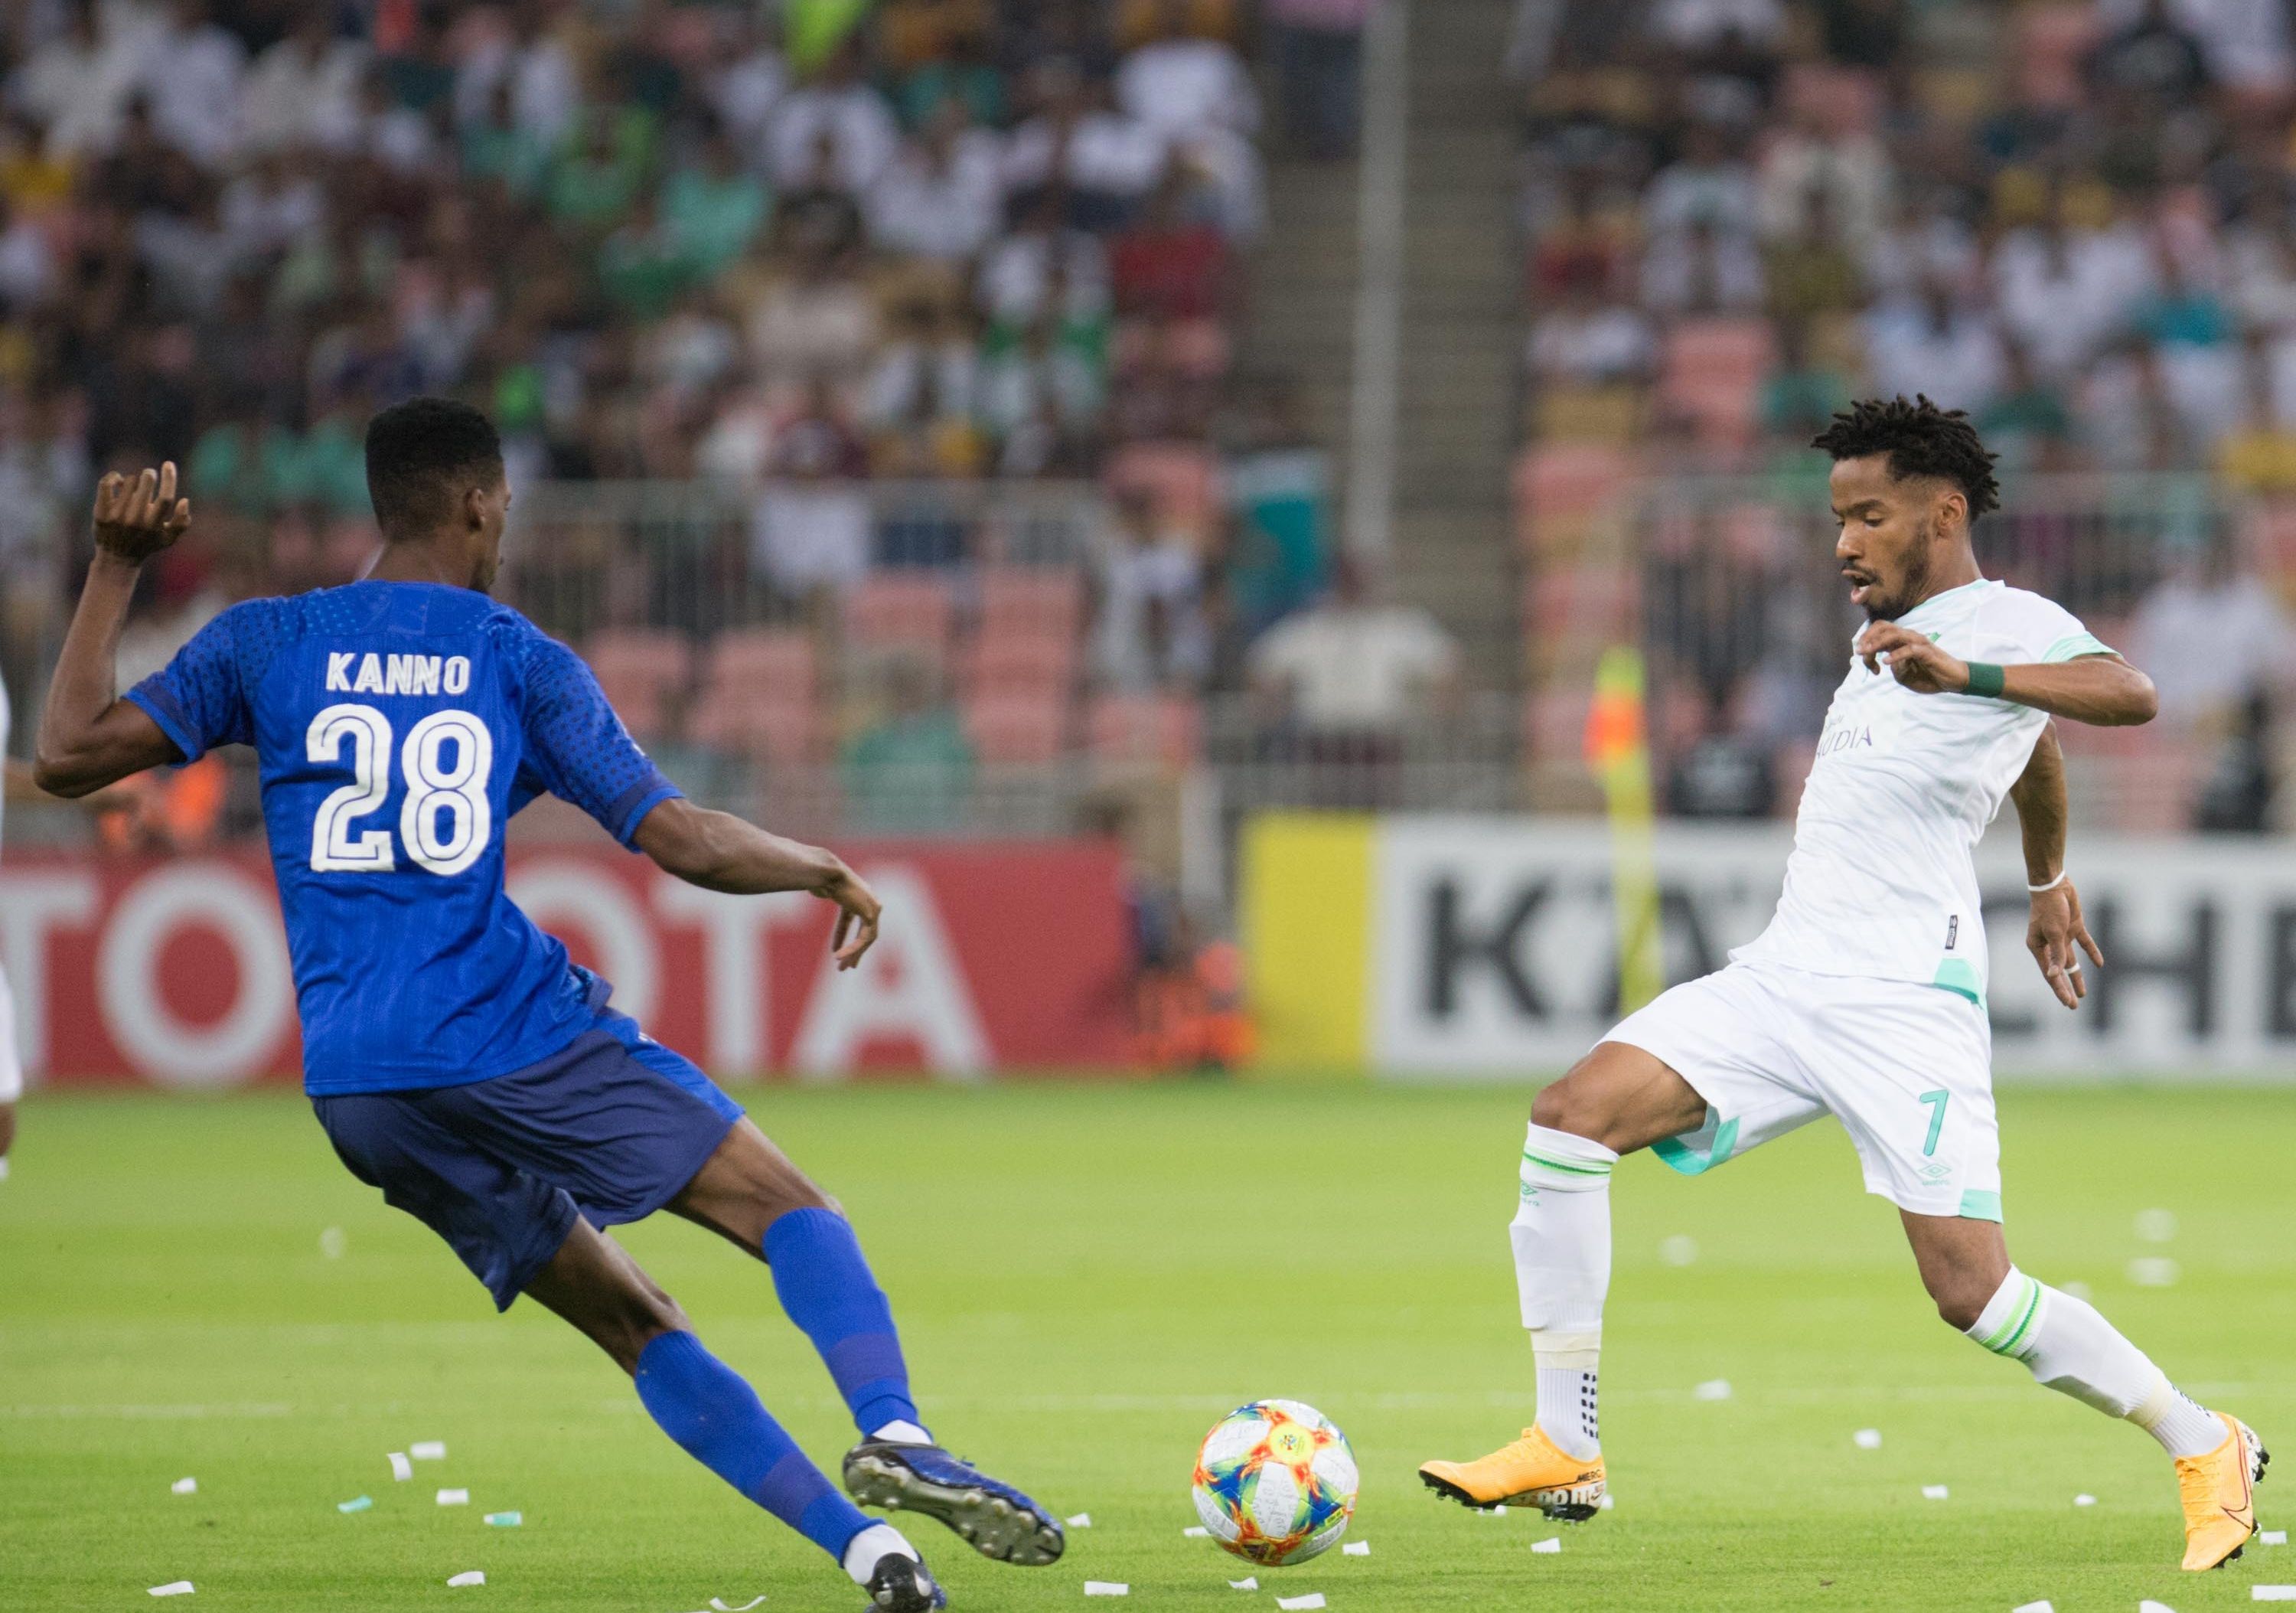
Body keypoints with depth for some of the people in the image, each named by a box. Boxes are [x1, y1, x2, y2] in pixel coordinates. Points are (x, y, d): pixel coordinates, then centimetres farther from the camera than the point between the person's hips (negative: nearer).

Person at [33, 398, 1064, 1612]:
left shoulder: (267, 642, 10)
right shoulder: (520, 660, 4)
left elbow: (68, 755, 5)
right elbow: (682, 841, -1)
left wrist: (114, 572, 12)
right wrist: (828, 872, 16)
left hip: (353, 1088, 4)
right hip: (514, 1036, -4)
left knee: (632, 1322, 11)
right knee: (785, 1206, 3)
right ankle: (892, 1431, -25)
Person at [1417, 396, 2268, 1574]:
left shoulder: (2010, 624, -4)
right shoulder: (1882, 635, 22)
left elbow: (2127, 695, -27)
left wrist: (1963, 673, -39)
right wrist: (2046, 881, 55)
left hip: (1907, 1001, -8)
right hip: (1781, 978, 8)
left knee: (1972, 1294, -12)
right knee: (1571, 1114, -12)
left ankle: (2205, 1450, 11)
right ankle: (1565, 1452, -10)